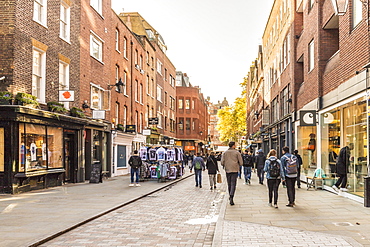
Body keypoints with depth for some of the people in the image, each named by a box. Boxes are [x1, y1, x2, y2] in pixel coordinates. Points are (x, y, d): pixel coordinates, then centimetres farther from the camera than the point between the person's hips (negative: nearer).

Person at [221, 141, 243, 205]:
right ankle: (231, 197, -20)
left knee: (229, 184, 16)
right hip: (235, 170, -3)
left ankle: (230, 196, 27)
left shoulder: (225, 153, 5)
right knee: (233, 184, -5)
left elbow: (222, 162, 0)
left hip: (227, 170, 3)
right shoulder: (237, 152, -1)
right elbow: (241, 163, -2)